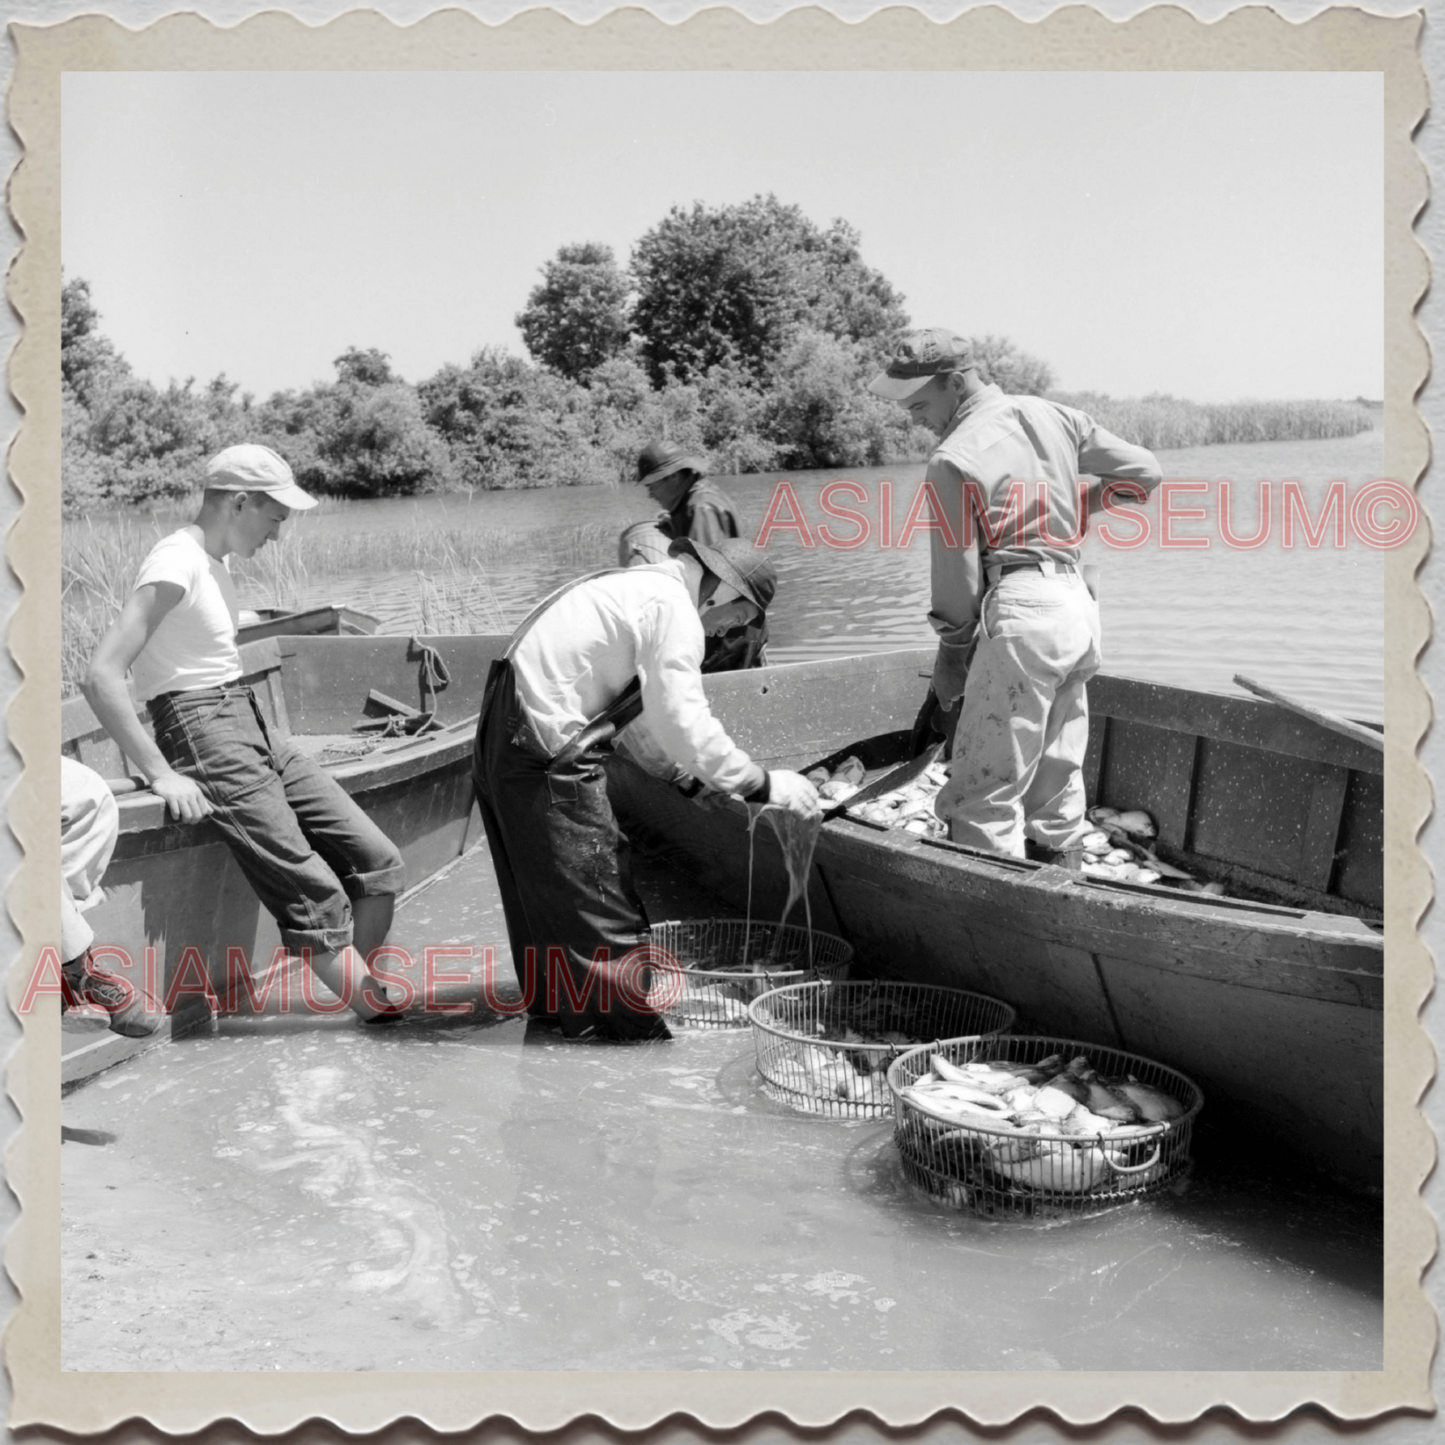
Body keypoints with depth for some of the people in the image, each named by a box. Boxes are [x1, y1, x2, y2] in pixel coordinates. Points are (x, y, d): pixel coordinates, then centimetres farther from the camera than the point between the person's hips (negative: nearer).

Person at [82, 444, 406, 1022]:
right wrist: (161, 774, -22)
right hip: (204, 731, -9)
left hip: (250, 724, 9)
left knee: (377, 862, 1)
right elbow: (101, 676, -21)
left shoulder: (214, 563, 15)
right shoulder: (176, 563, -14)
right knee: (314, 896, -12)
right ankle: (384, 1019, -7)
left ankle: (365, 994, 7)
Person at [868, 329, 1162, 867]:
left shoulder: (954, 459, -9)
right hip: (1077, 604, 9)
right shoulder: (1054, 415, 12)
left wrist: (949, 672, 3)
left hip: (1020, 611, -8)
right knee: (1056, 789, 15)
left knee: (981, 802, -7)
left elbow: (959, 578, -7)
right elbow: (1144, 472, 15)